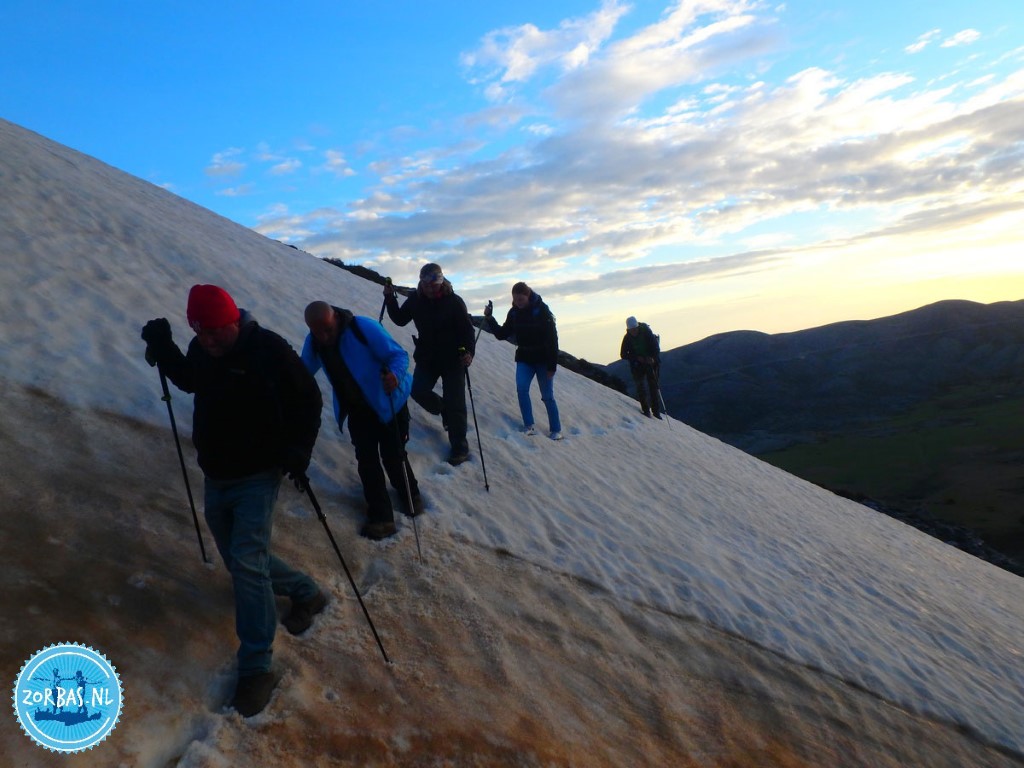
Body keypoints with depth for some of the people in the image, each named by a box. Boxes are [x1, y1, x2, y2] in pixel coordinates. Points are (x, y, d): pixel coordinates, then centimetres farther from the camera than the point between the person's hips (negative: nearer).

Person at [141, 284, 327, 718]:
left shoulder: (268, 349, -19)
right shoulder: (201, 349, -1)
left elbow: (308, 399, -11)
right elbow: (187, 380, 21)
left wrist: (299, 450, -19)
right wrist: (162, 348, 4)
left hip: (258, 476, -7)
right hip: (215, 476, 7)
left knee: (246, 562, -15)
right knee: (241, 560, 16)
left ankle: (256, 667, -2)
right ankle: (306, 593, 40)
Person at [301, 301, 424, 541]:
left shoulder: (364, 327, -28)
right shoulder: (313, 342, -9)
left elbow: (398, 354, -26)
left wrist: (395, 375, -46)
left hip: (389, 403, -5)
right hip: (357, 409, 5)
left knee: (393, 455, 0)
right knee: (366, 460, 2)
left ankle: (410, 495, 30)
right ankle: (381, 516, 13)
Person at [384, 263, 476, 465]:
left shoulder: (453, 301, -13)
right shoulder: (416, 300, -2)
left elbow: (467, 329, -14)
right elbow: (400, 320, 9)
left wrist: (468, 351, -29)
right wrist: (390, 298, -5)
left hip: (452, 359, -4)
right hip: (427, 358, 4)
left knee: (454, 403, -3)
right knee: (418, 391, -5)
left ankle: (459, 446, 10)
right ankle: (445, 411, 25)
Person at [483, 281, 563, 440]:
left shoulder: (541, 310, -14)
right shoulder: (514, 312, 0)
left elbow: (552, 338, -15)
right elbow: (502, 334, 6)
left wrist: (552, 365, -18)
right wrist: (489, 319, -9)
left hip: (543, 359, -4)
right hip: (524, 359, 4)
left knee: (547, 396, 1)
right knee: (521, 389, -16)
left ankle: (556, 430, 14)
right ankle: (529, 425, -7)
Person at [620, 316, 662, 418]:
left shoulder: (647, 332, -11)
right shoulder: (627, 338, -7)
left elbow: (655, 347, -9)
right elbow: (623, 355, -4)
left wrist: (653, 358, -27)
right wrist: (637, 358, -17)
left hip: (651, 362, 0)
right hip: (637, 365, 0)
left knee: (653, 386, 0)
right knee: (641, 387, -9)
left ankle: (656, 411, 6)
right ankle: (646, 410, -2)